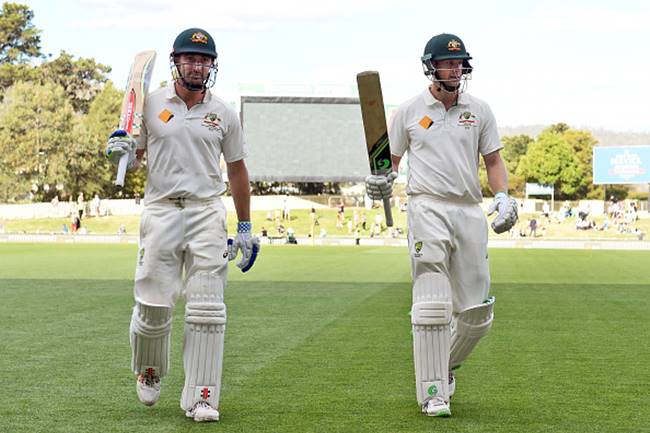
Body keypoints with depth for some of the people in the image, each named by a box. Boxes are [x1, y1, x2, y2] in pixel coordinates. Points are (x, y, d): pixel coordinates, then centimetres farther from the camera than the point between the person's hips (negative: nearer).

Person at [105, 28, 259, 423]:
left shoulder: (224, 113, 8)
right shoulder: (151, 104, 5)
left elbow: (237, 170, 14)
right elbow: (133, 161, 12)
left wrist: (246, 229, 12)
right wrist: (121, 151, -13)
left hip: (207, 213, 1)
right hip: (161, 210, 0)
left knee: (207, 308, -7)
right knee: (153, 304, -1)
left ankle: (202, 398, -2)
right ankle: (149, 372, 28)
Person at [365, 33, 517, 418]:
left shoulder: (479, 110, 12)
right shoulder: (409, 111, 6)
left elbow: (493, 160, 15)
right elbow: (390, 160, 12)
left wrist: (504, 197, -3)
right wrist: (381, 180, -10)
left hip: (470, 211, 3)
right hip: (428, 209, -3)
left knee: (477, 313, 4)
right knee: (432, 306, -11)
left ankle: (446, 366, 31)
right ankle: (433, 392, -5)